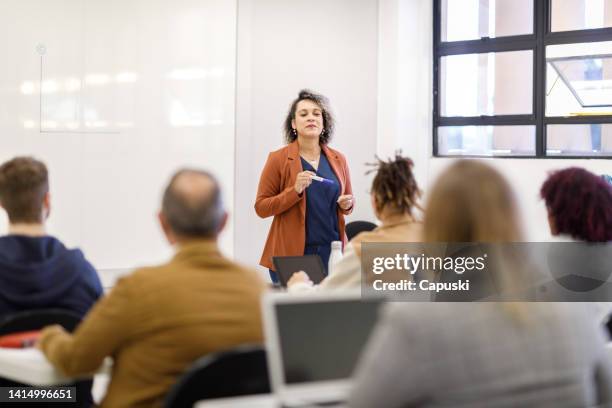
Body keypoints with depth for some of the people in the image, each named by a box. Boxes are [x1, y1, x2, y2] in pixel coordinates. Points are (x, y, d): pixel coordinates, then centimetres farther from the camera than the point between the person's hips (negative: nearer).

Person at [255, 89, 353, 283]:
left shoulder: (338, 159, 8)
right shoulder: (278, 159, -3)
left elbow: (348, 201, 21)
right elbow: (261, 207, -5)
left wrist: (346, 205, -3)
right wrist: (295, 191, -19)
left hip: (331, 250, 3)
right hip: (291, 253, -3)